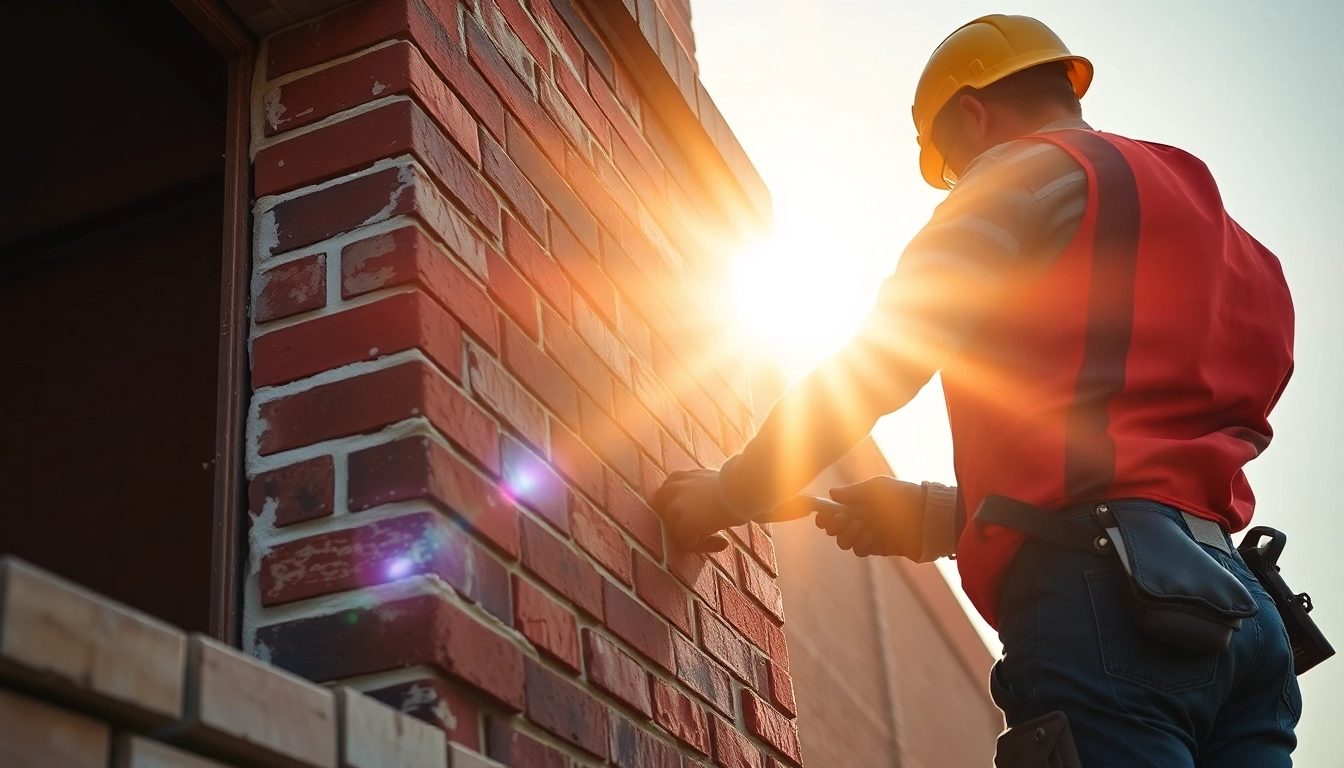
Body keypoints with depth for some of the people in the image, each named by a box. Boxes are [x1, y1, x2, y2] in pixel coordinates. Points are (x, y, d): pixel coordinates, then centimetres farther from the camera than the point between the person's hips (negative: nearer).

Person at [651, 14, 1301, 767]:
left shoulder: (1027, 173, 6)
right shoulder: (1201, 216, 31)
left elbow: (872, 369, -3)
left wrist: (730, 494, 10)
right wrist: (934, 518, 25)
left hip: (1102, 591, -8)